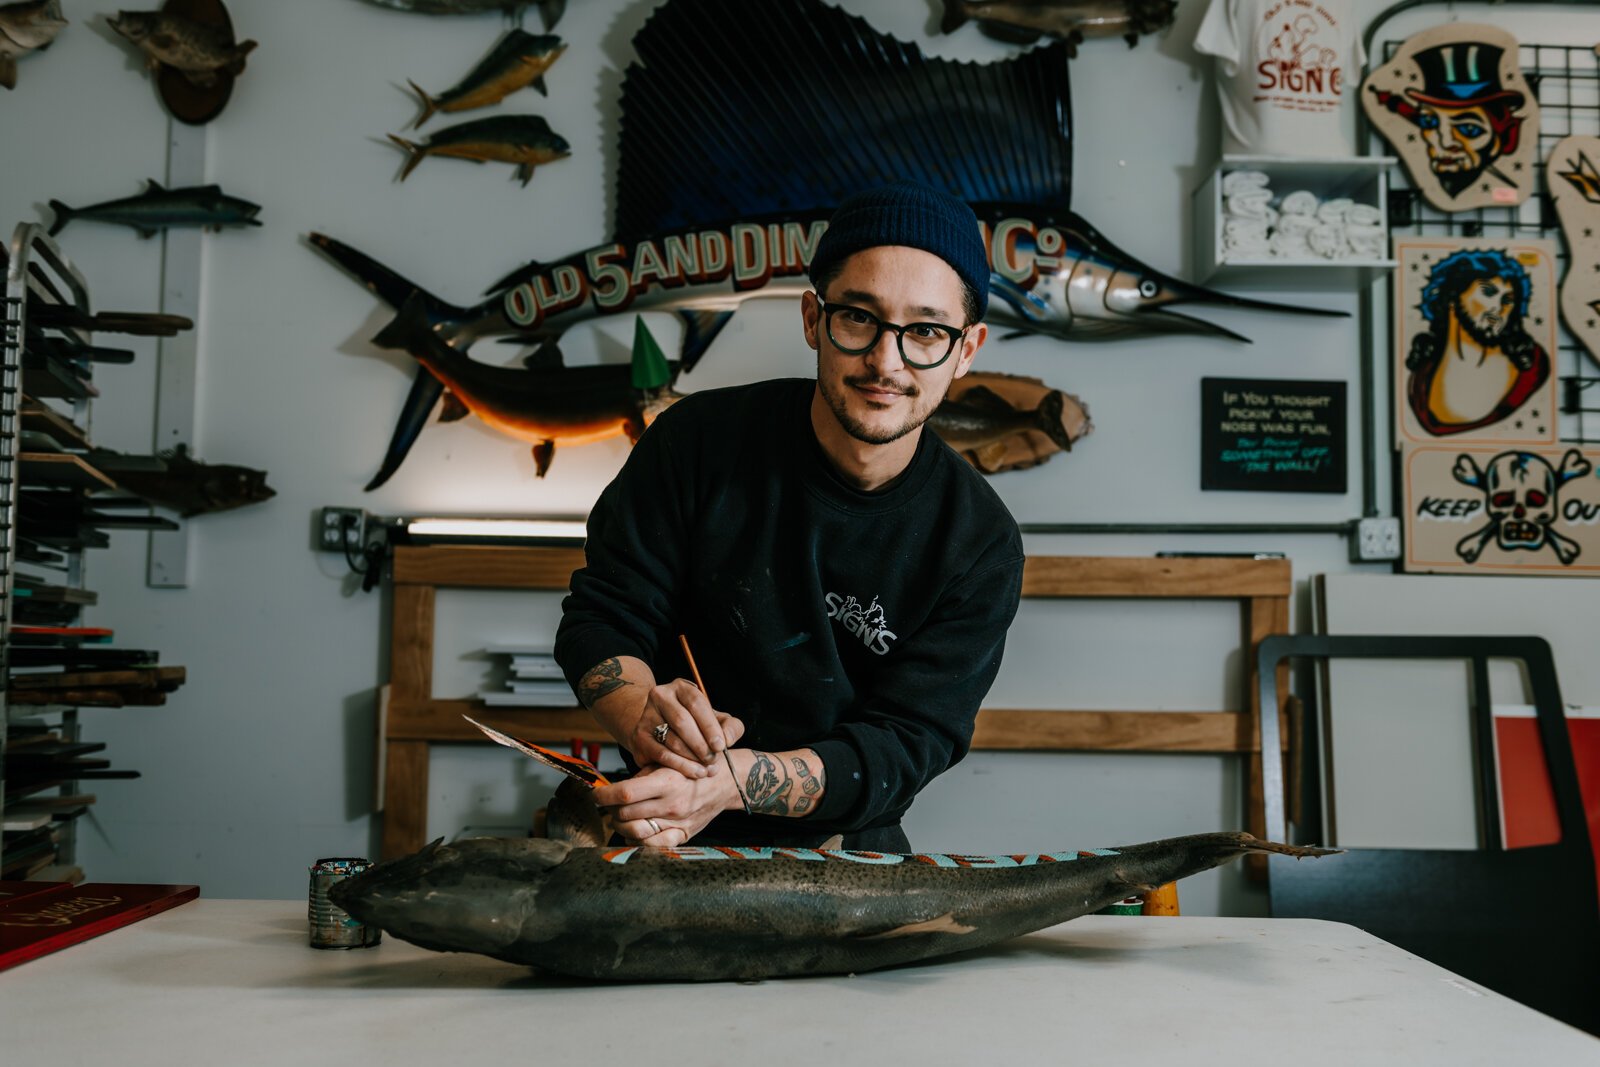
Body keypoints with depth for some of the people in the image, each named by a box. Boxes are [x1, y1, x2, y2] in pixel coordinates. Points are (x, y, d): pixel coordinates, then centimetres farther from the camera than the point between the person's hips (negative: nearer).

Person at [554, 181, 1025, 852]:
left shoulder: (982, 548, -10)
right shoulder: (700, 439, -9)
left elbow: (901, 746, -13)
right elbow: (598, 619, -4)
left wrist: (730, 778, -31)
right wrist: (649, 721, -27)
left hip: (844, 850, 2)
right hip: (665, 847, -1)